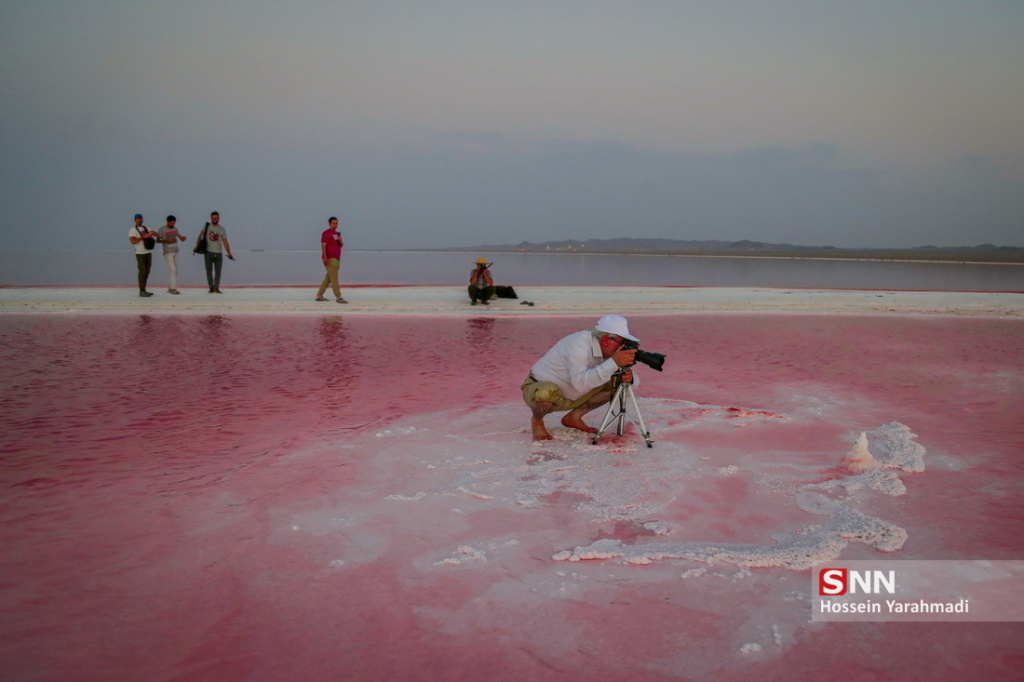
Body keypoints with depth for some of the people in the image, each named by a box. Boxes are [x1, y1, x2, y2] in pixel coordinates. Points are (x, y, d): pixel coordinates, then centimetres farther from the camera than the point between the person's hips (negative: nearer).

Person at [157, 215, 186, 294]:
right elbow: (158, 240, -4)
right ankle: (173, 288, -14)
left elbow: (181, 238, 7)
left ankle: (169, 287, 17)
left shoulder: (175, 229, 10)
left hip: (175, 252, 6)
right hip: (168, 252, -6)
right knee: (172, 269, -14)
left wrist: (183, 238, -17)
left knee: (174, 270, 9)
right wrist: (166, 240, -20)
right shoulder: (162, 229, -4)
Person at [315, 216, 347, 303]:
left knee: (328, 278, 11)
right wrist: (325, 257, -22)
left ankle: (319, 295, 19)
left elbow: (341, 245, 25)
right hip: (330, 259, -9)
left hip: (336, 259, 9)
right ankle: (338, 297, -13)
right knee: (334, 278, -11)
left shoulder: (337, 234, 19)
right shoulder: (326, 233, -5)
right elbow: (323, 245, -13)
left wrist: (340, 241, 1)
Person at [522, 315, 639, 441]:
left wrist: (628, 375, -27)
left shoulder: (606, 349, -9)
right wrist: (614, 362, -47)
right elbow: (580, 383, -46)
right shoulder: (579, 343, -31)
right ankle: (537, 421, -6)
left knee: (617, 383, -5)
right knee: (548, 392, -41)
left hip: (571, 397, 7)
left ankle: (574, 417, 7)